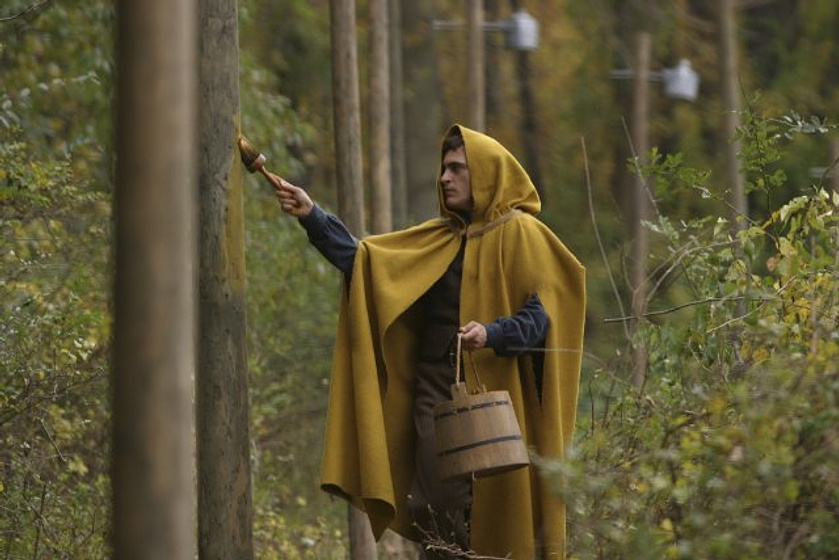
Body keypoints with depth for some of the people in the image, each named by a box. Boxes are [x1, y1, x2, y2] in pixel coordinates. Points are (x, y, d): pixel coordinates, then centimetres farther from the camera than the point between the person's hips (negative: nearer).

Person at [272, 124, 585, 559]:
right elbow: (363, 257, 7)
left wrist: (492, 335, -26)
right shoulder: (439, 238, 14)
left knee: (498, 515, -2)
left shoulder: (520, 234, -2)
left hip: (493, 399, -5)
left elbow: (540, 315, -9)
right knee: (436, 520, 0)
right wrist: (311, 215, -3)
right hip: (437, 394, 5)